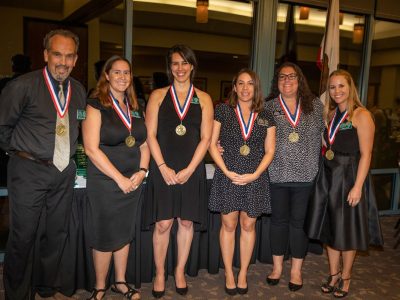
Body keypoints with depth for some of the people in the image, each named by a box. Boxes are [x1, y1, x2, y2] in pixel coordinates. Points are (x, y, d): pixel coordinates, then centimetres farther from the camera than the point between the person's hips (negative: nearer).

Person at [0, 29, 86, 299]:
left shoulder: (79, 90, 6)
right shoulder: (23, 86, -11)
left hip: (65, 172, 5)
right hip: (29, 171, -5)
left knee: (58, 233, 16)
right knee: (23, 236, 4)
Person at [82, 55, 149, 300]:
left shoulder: (135, 108, 10)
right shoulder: (96, 106, -8)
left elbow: (144, 143, 11)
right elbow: (92, 149, -15)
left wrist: (142, 171, -6)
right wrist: (119, 178, -16)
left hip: (133, 182, 5)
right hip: (105, 182, -5)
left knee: (125, 233, 15)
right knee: (105, 236, 5)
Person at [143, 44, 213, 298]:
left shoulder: (203, 99, 6)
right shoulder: (158, 96, 5)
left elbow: (205, 138, 1)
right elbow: (151, 135, 0)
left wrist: (189, 170, -8)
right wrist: (163, 167, -10)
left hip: (192, 170, 1)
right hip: (164, 170, -1)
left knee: (186, 222, 8)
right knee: (163, 223, 1)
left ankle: (180, 272, 26)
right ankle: (160, 274, 20)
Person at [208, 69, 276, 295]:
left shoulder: (266, 117, 7)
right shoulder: (223, 111, 2)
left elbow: (269, 151, 6)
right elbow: (212, 144, 0)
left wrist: (254, 174, -8)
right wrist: (226, 171, -11)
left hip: (255, 178, 2)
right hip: (227, 176, -1)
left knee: (248, 226, 9)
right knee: (228, 225, 5)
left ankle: (243, 274, 24)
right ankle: (229, 274, 21)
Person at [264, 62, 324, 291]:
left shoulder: (315, 105, 5)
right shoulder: (268, 107, 1)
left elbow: (323, 136, 10)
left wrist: (316, 165, 7)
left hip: (306, 175, 1)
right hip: (277, 174, 0)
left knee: (299, 221, 9)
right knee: (279, 220, 11)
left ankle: (296, 270, 25)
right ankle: (277, 267, 28)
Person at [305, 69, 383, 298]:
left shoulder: (361, 115, -10)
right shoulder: (331, 114, 10)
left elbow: (365, 154, -14)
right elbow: (327, 145, 9)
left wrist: (357, 187, -18)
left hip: (349, 177, -6)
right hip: (328, 176, 6)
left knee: (347, 229, 6)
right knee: (329, 227, 12)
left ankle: (346, 277, 26)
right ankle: (333, 274, 29)